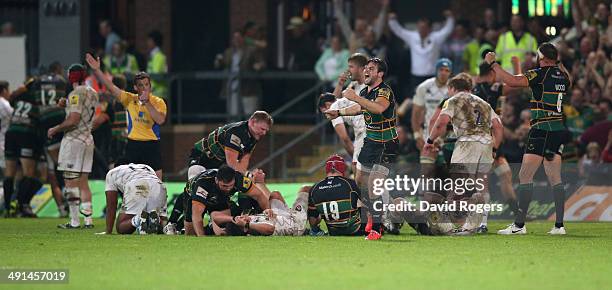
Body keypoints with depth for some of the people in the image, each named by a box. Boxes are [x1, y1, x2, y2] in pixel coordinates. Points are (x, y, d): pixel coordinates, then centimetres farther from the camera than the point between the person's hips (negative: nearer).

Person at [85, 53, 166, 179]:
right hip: (133, 145, 2)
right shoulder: (130, 99, 5)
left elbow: (160, 120, -17)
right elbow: (111, 87, 0)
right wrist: (96, 70, -10)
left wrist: (147, 102, -20)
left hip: (152, 145, -2)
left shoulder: (158, 102, -2)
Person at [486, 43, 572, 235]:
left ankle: (519, 224, -8)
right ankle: (559, 225, 4)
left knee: (525, 176, -4)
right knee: (555, 178, 9)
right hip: (559, 131, 7)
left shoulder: (541, 74, -12)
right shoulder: (562, 75, 9)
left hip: (542, 130, -7)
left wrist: (492, 63, -10)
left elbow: (511, 81, -19)